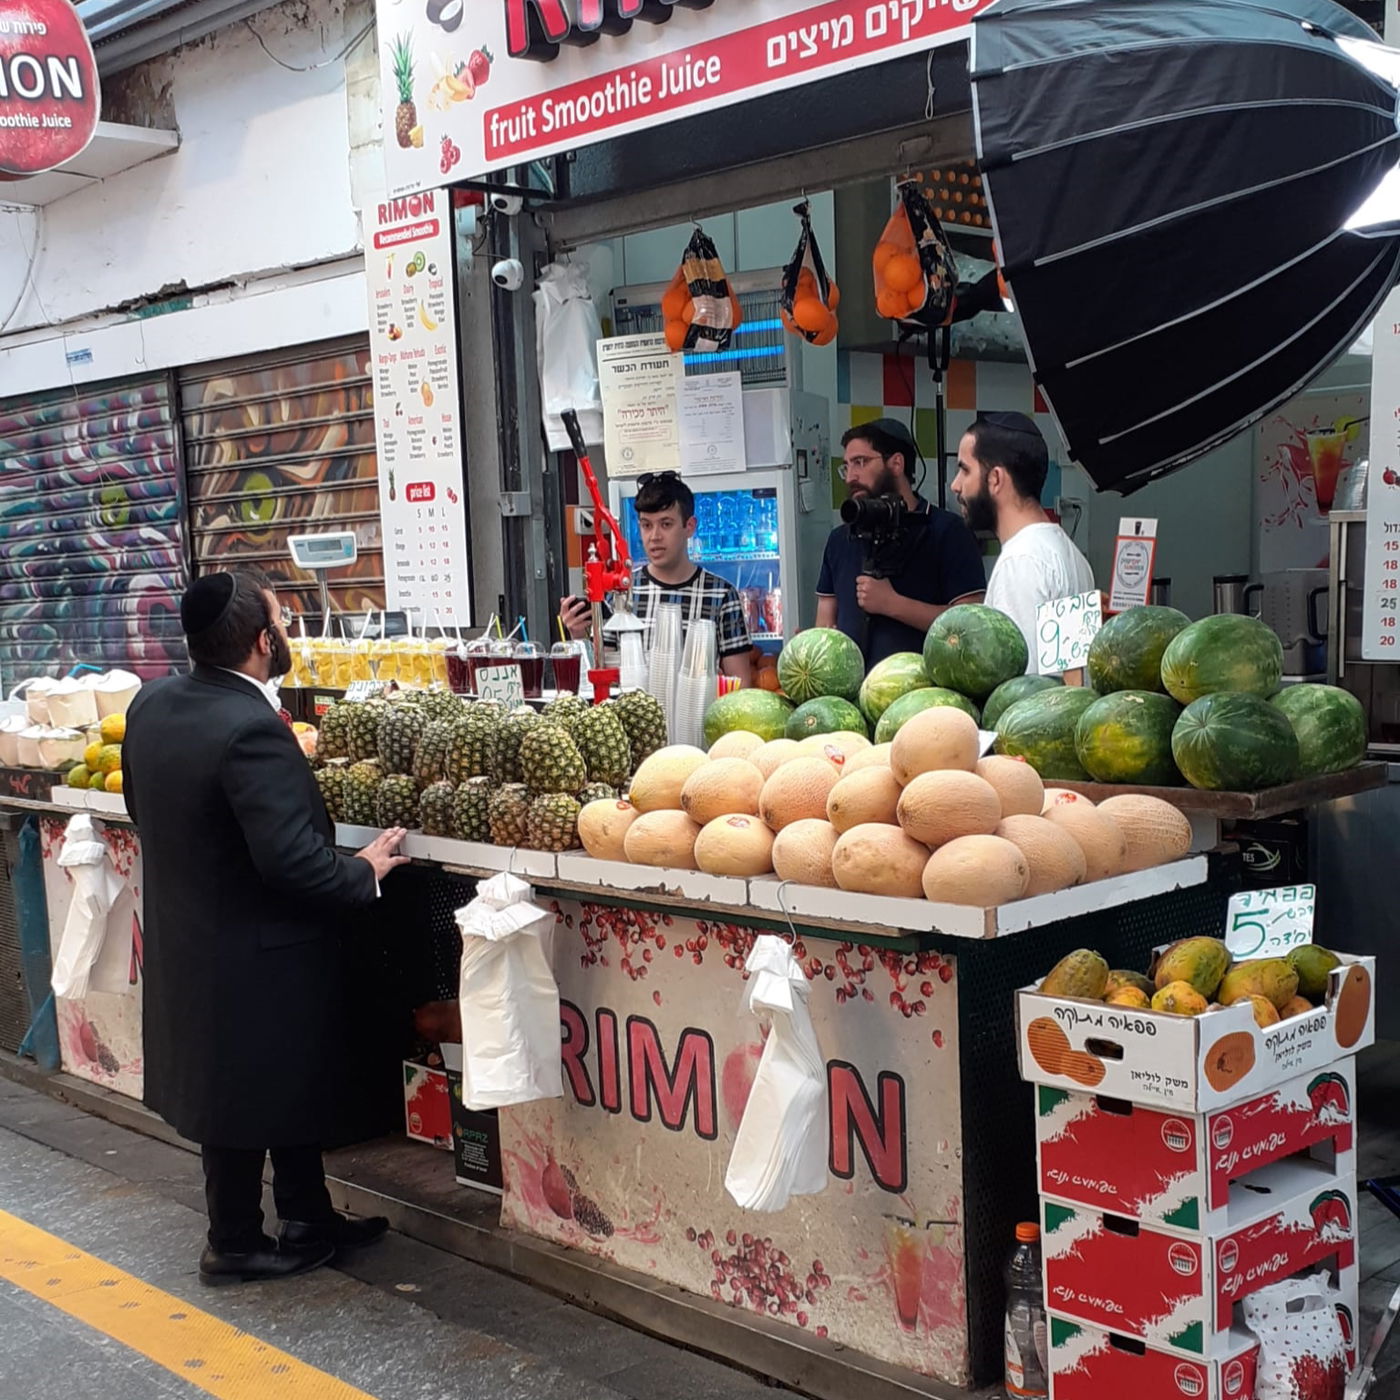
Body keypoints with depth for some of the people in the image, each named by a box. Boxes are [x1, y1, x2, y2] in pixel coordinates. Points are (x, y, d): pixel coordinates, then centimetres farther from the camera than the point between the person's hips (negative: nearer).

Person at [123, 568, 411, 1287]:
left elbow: (143, 806, 13)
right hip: (251, 955, -9)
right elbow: (293, 859, -30)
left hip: (184, 940, 9)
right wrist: (363, 870, -12)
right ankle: (235, 1245, 27)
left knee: (294, 1084, 21)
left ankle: (309, 1219, 35)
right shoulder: (252, 731, -28)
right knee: (251, 1098, 10)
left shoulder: (152, 703, -1)